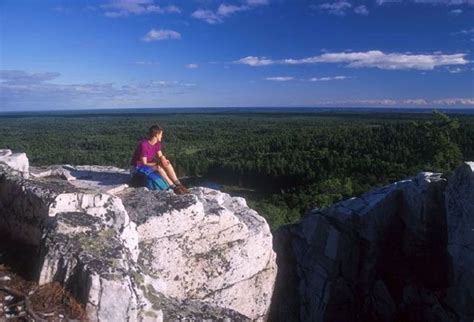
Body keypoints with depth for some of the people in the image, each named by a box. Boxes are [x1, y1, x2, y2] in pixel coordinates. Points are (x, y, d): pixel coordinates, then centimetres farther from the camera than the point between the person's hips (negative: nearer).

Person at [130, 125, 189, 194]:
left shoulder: (157, 143, -2)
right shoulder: (143, 145, -25)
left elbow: (160, 156, -2)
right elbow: (144, 164, -24)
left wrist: (163, 159, -25)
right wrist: (157, 163, -19)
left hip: (150, 164, 7)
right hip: (138, 167, -7)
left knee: (167, 163, -19)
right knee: (158, 167, -33)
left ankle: (178, 184, -27)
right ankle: (174, 187, -32)